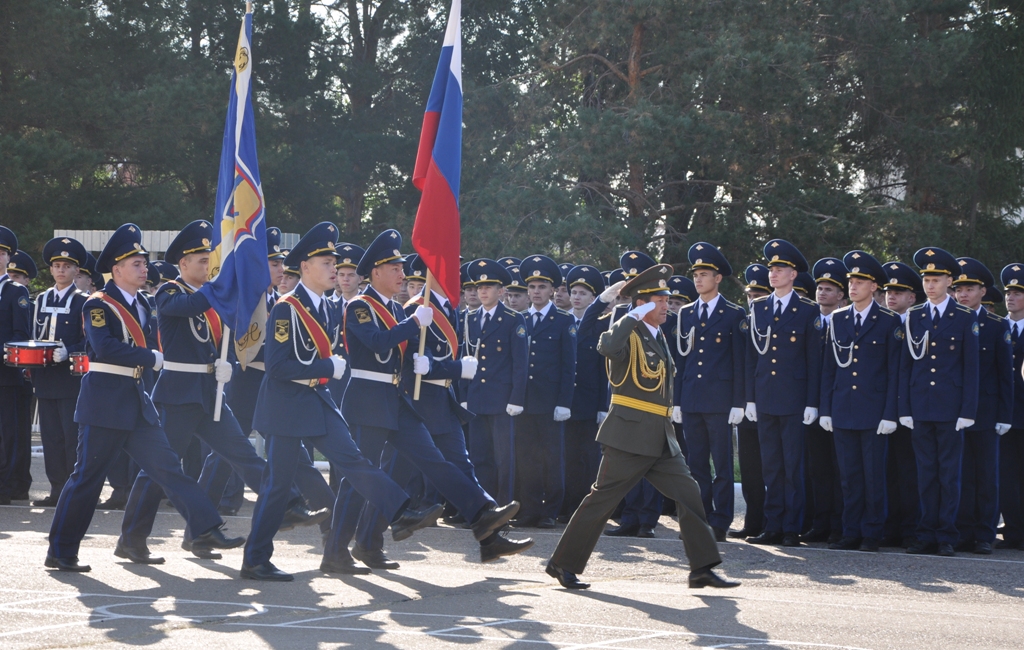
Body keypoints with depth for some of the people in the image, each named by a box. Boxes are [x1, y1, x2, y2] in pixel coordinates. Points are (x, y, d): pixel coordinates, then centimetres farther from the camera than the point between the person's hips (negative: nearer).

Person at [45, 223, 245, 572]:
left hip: (137, 400, 7)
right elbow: (105, 347, -23)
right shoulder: (98, 305, -10)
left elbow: (153, 344, 18)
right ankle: (60, 552, 6)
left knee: (167, 465, 1)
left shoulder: (145, 306, 14)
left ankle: (206, 530, -4)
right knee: (88, 476, -2)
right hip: (104, 402, -7)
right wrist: (151, 358, -17)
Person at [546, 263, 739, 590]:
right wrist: (635, 316, -27)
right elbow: (608, 346, -35)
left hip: (661, 437, 8)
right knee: (603, 497, -3)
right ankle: (563, 563, 7)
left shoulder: (659, 337, 17)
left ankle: (703, 568, 1)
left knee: (688, 492, 0)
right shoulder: (629, 335, -10)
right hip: (630, 434, -8)